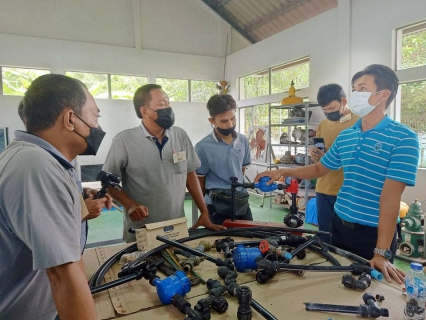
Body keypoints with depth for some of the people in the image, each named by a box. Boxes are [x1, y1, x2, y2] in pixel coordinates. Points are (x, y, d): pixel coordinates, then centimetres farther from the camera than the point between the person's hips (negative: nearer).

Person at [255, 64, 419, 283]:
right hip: (339, 226, 6)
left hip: (374, 233, -6)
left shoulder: (403, 138, -15)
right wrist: (283, 172, 3)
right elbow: (319, 169, 16)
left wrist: (381, 253, -23)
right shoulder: (344, 136, 4)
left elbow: (390, 197, -22)